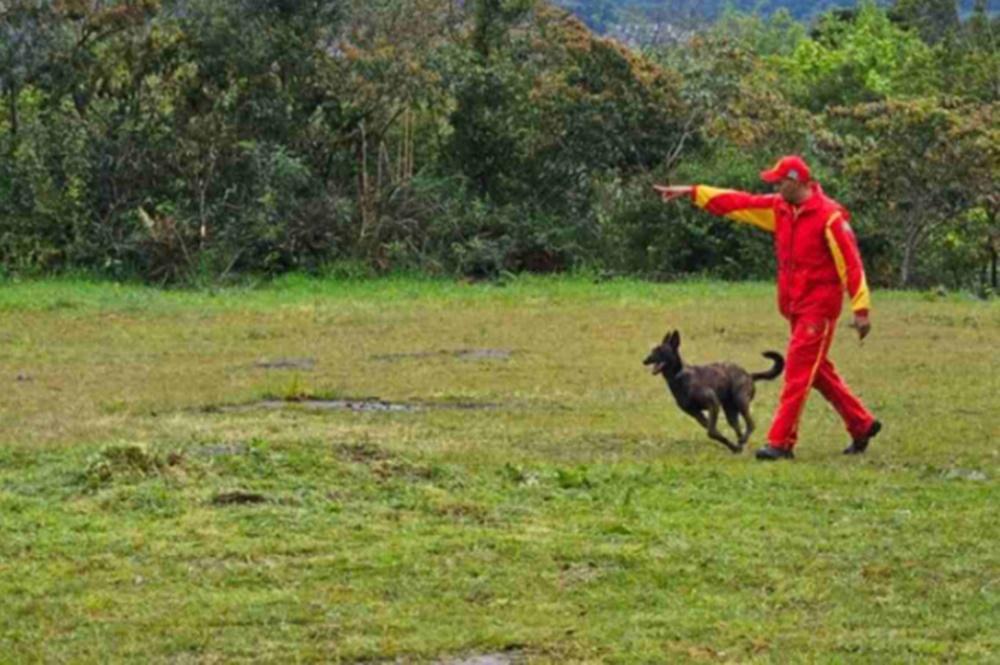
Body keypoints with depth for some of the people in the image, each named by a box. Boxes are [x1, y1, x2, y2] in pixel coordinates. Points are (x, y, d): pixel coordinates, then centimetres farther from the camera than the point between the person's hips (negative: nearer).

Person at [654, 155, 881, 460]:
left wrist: (861, 309, -19)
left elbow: (851, 263, -16)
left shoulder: (829, 216, -15)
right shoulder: (780, 209, 8)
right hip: (796, 306, 8)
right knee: (817, 371, 15)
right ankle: (862, 424, 28)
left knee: (798, 373, -9)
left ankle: (781, 443, -9)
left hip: (818, 308, -8)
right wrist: (691, 192, 9)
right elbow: (737, 203, 11)